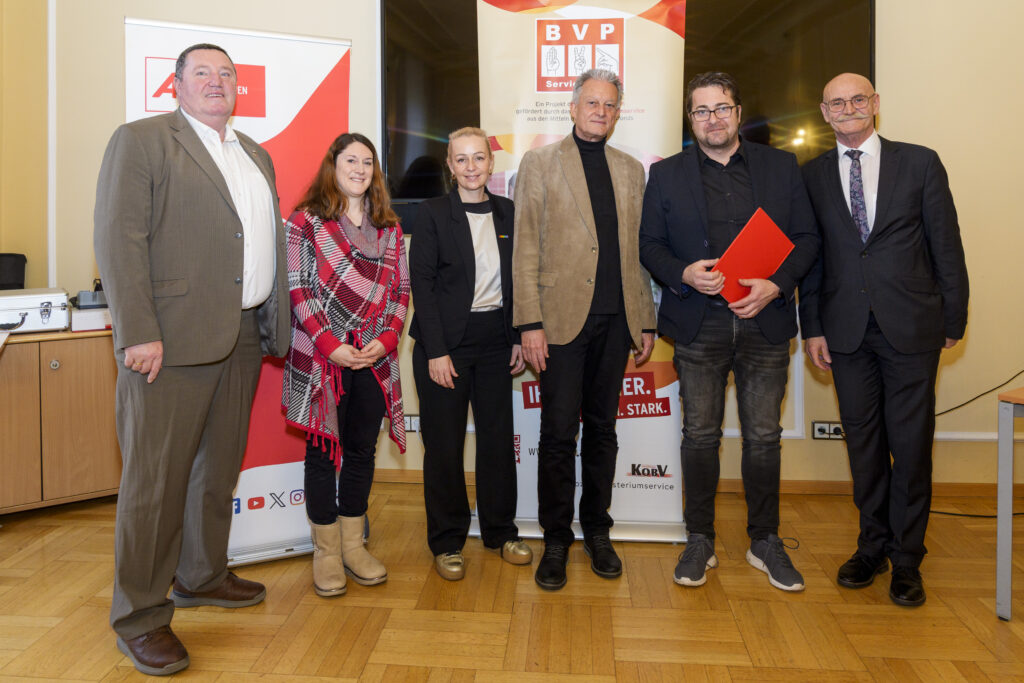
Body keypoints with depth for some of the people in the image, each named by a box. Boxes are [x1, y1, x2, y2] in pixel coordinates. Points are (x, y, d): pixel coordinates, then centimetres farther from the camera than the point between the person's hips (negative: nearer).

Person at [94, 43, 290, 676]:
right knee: (157, 477, 0)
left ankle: (202, 577, 34)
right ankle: (141, 616, 14)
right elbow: (119, 239, -10)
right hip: (172, 338, -7)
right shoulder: (140, 140, -1)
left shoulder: (257, 155, 20)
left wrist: (276, 326, 12)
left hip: (244, 338, 7)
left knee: (220, 469, 16)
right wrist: (138, 333, -18)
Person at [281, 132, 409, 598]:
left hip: (374, 358, 4)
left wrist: (387, 338, -6)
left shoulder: (389, 227, 12)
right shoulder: (307, 220, 0)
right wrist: (330, 346, -15)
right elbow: (297, 289, -7)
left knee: (362, 449, 10)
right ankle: (326, 551, 17)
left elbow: (400, 289, 9)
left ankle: (353, 544, 23)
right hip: (321, 358, -4)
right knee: (324, 448, 4)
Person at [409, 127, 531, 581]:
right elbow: (422, 285, -8)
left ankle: (501, 530, 27)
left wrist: (519, 338, 4)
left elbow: (516, 281, 11)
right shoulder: (432, 214, -3)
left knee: (499, 436, 10)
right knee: (444, 442, 4)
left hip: (495, 339, 4)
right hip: (445, 342, -3)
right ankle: (447, 542, 19)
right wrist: (436, 352, -13)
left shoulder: (508, 213, 8)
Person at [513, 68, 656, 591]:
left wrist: (646, 321, 10)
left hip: (616, 319, 4)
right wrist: (530, 323, -10)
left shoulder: (631, 170, 15)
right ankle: (556, 539, 16)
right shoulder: (540, 163, 5)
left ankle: (597, 532, 25)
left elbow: (637, 250, 15)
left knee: (602, 430, 11)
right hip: (562, 317, -3)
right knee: (559, 433, 0)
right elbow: (525, 248, -2)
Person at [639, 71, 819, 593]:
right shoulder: (666, 174, 8)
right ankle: (700, 540, 20)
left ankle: (765, 541, 24)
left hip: (764, 321, 1)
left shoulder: (781, 167, 9)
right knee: (700, 435, 6)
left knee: (764, 436, 7)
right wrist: (684, 273, -13)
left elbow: (806, 238, 7)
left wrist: (775, 285, -10)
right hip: (699, 325, 0)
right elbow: (650, 245, 6)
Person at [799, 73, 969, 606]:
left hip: (912, 326, -1)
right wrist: (812, 327, 2)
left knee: (911, 443, 3)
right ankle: (873, 544, 25)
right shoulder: (813, 175, 7)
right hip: (847, 328, 2)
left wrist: (954, 319, 2)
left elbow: (946, 245, 4)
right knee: (862, 440, 9)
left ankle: (906, 557, 18)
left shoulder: (919, 163, 4)